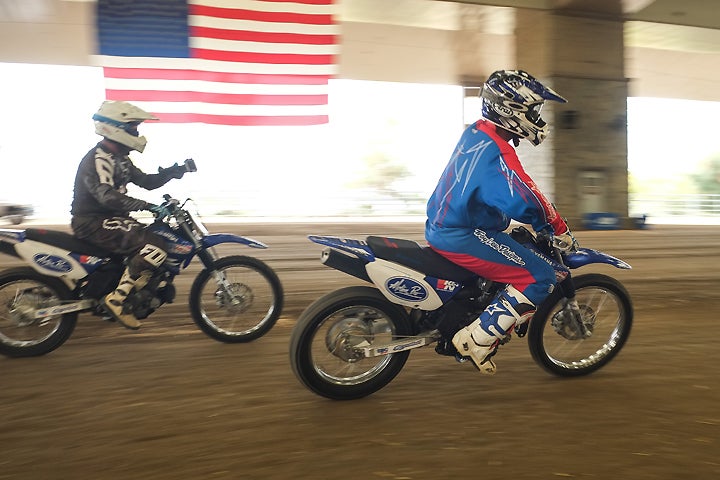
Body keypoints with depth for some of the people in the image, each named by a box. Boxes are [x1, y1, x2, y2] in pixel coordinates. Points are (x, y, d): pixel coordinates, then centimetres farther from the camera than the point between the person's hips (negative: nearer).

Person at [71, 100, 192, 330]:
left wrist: (174, 171, -1)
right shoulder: (98, 159, -18)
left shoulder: (119, 158, 14)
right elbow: (107, 195, -33)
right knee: (154, 246, -25)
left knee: (162, 237, 11)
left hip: (107, 218, 10)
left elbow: (147, 181, 16)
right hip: (93, 223, -10)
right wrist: (147, 206, -42)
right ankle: (116, 300, -18)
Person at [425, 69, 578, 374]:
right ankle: (476, 340, -7)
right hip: (462, 235, -10)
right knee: (540, 277, -10)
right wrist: (560, 231, -14)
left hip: (442, 224, 10)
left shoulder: (474, 134, 12)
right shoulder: (495, 150, -20)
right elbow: (524, 199, -29)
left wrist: (545, 220, 26)